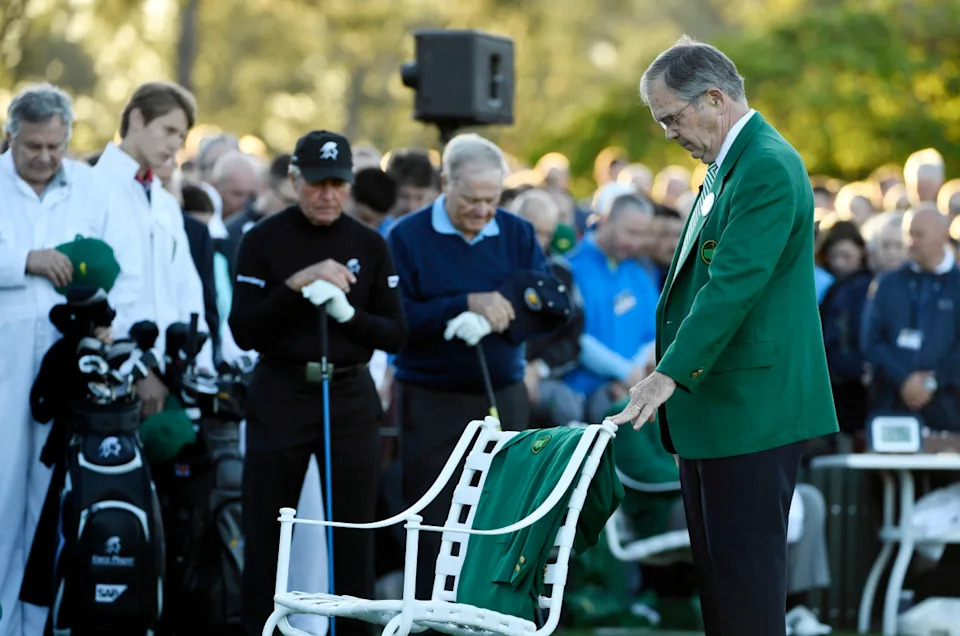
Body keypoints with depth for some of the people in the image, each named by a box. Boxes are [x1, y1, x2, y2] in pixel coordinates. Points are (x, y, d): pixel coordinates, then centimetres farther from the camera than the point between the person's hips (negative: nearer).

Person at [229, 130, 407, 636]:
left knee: (353, 535, 2)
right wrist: (297, 283, -20)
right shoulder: (263, 240, -2)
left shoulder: (369, 246, 5)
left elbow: (395, 336, 4)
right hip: (281, 394, -2)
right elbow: (243, 331, -9)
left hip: (350, 398, 2)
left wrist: (347, 312, -14)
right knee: (264, 533, -1)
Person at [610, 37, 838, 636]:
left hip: (750, 407, -10)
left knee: (745, 564, -7)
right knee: (715, 564, 12)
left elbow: (734, 284, -23)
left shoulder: (768, 168, -15)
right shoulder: (730, 164, 17)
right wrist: (672, 374, 19)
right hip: (711, 404, 10)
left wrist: (670, 375, -23)